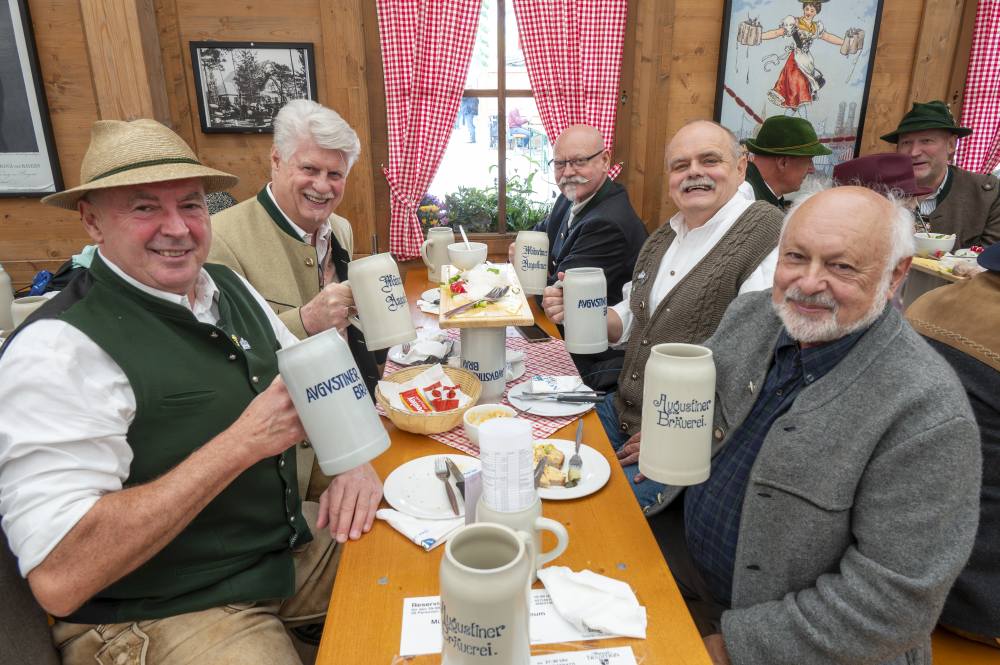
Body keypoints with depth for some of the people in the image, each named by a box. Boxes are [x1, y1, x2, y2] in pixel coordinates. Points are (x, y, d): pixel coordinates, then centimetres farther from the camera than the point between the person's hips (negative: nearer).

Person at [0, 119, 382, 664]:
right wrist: (243, 443, -28)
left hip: (292, 545, 7)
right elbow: (59, 578, -26)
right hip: (158, 616, -7)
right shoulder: (60, 348, -20)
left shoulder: (231, 288, 3)